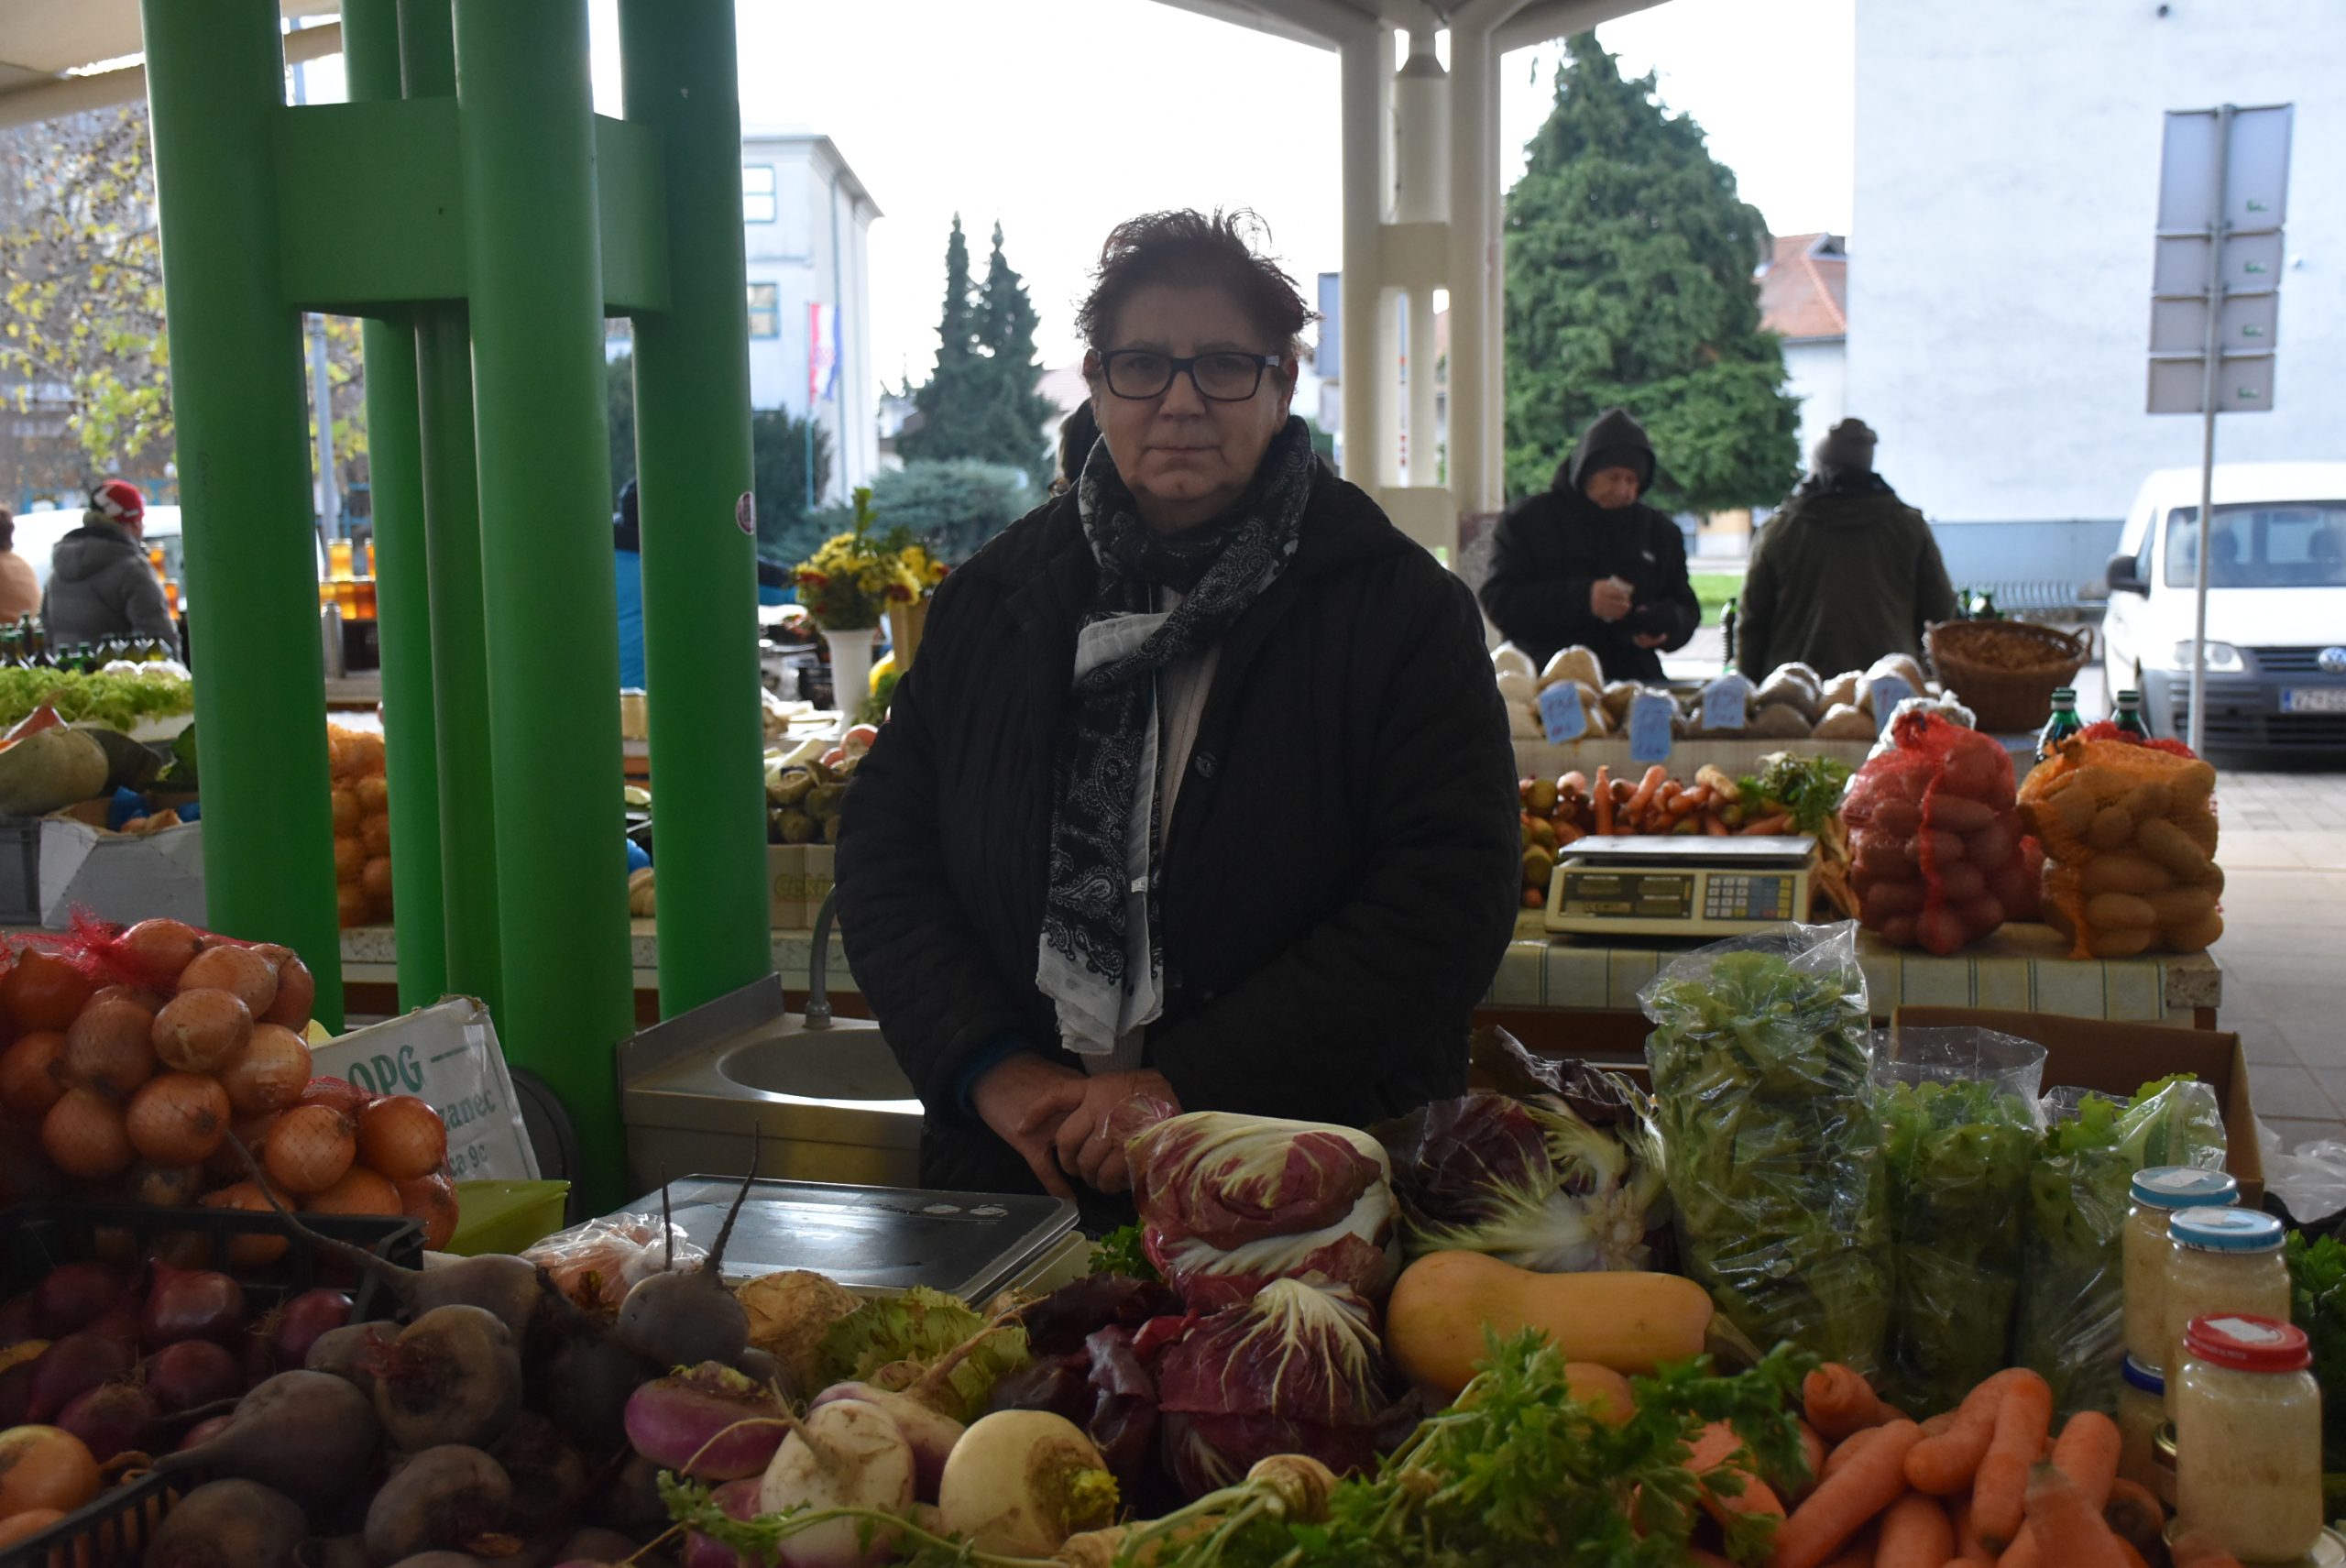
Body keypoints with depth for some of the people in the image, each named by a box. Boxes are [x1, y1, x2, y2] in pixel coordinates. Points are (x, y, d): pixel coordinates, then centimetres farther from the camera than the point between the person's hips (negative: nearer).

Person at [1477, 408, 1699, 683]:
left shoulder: (1660, 531, 18)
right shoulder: (1526, 521, 5)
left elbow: (1686, 610, 23)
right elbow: (1498, 602, -4)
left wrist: (1664, 625, -3)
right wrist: (1582, 600, -17)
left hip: (1634, 679, 3)